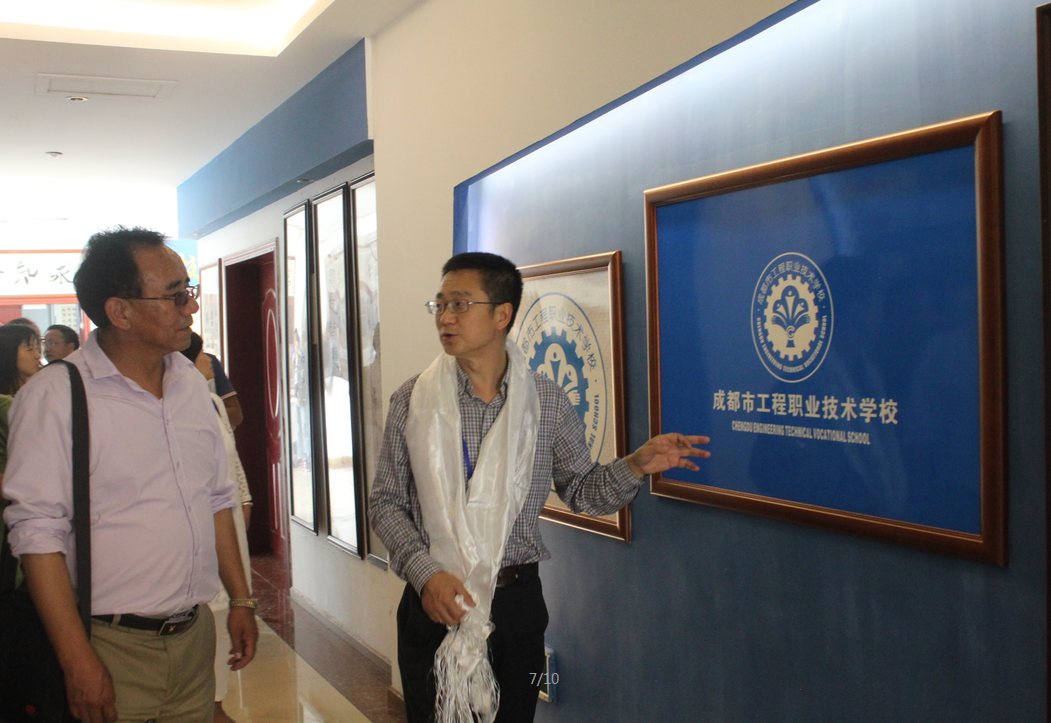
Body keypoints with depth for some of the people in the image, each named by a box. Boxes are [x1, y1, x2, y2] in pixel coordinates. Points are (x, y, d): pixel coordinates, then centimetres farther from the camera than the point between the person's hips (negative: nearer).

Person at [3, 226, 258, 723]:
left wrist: (240, 600, 14)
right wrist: (77, 660, -17)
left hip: (195, 635, 6)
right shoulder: (54, 396, -12)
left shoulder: (191, 383, 7)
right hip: (113, 649, -5)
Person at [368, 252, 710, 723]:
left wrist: (635, 466, -11)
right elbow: (385, 503, -1)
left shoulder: (546, 401, 0)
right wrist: (425, 572, -14)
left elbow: (580, 490, 6)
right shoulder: (413, 400, -3)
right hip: (432, 600, 0)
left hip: (516, 601, 1)